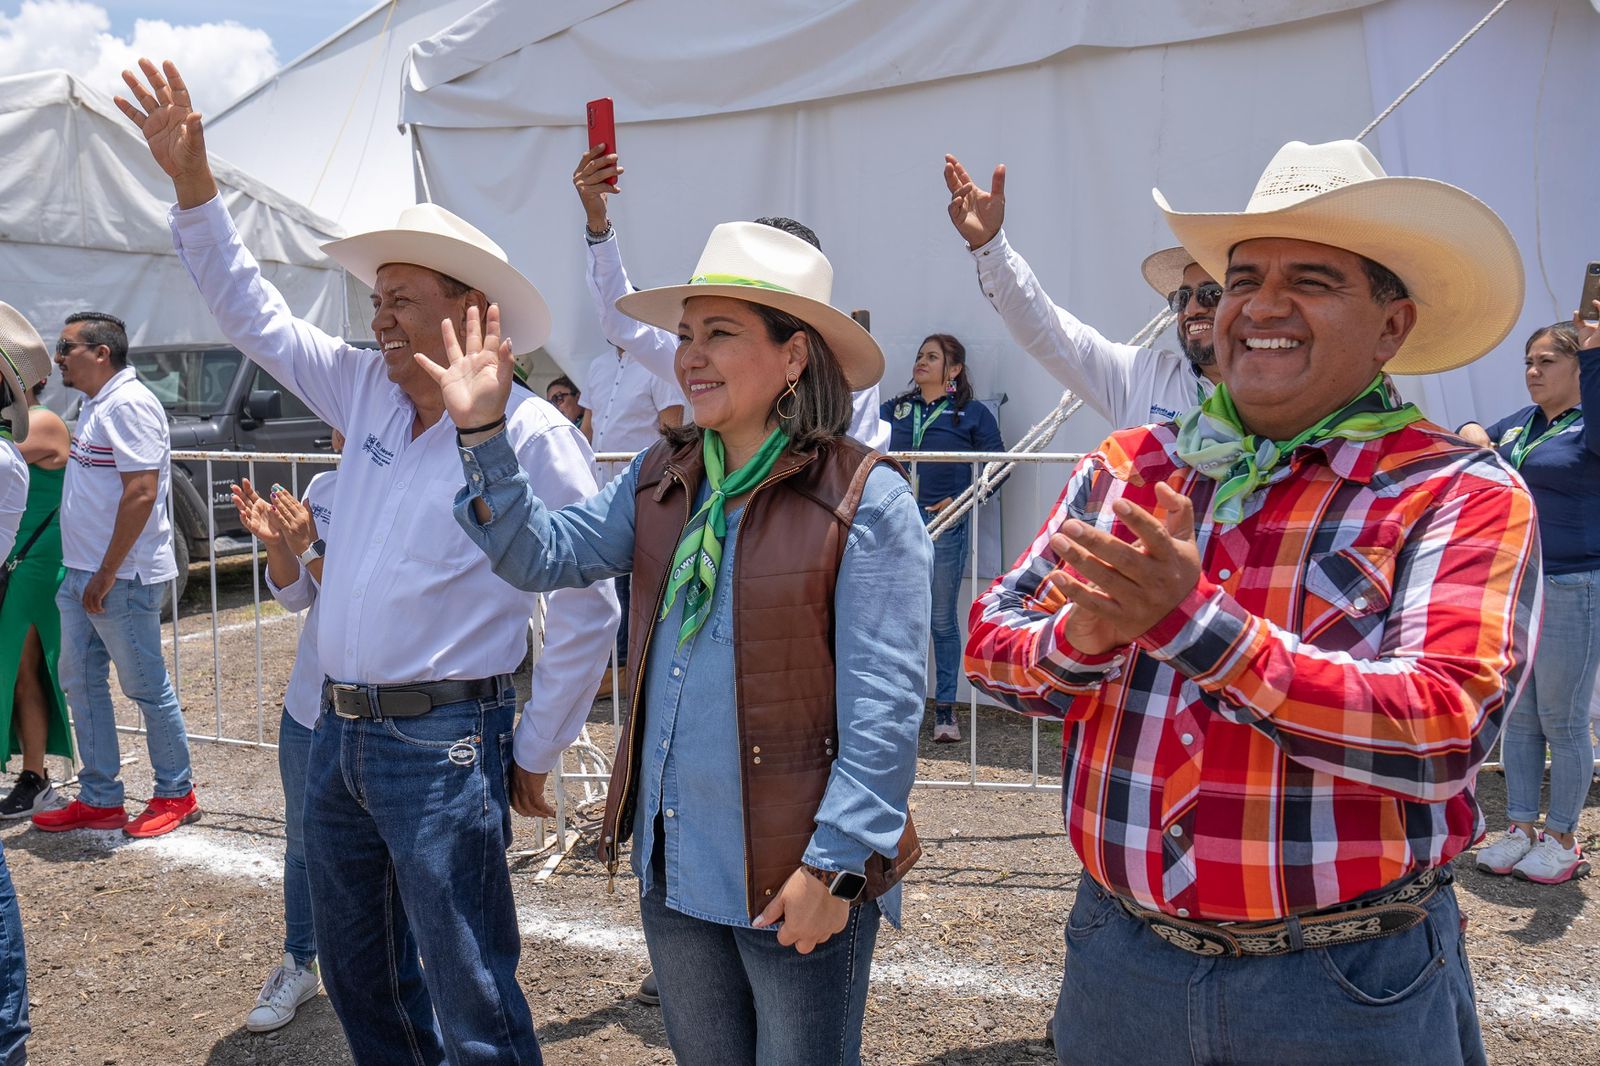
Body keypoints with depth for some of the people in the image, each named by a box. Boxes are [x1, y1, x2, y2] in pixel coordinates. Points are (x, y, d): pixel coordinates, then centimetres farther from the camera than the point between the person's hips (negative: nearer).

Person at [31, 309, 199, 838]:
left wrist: (107, 574, -21)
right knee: (81, 683, 14)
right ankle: (99, 799, 24)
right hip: (82, 575, 10)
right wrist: (83, 572, 16)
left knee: (148, 688, 2)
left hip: (122, 578, -10)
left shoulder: (128, 404, -16)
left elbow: (141, 492, -23)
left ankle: (176, 794, 16)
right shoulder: (95, 406, 15)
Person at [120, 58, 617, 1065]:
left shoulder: (531, 432, -14)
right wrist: (193, 181, 8)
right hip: (339, 732, 8)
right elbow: (252, 312, 16)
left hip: (444, 746, -8)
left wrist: (535, 755, -9)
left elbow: (589, 611, -14)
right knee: (359, 973, 23)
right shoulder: (367, 393, 7)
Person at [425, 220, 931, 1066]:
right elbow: (544, 553, 2)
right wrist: (482, 433, -7)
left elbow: (883, 708, -18)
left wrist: (838, 866, -18)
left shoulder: (865, 500, -16)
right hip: (671, 866, 6)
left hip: (795, 878, -6)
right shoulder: (660, 481, 4)